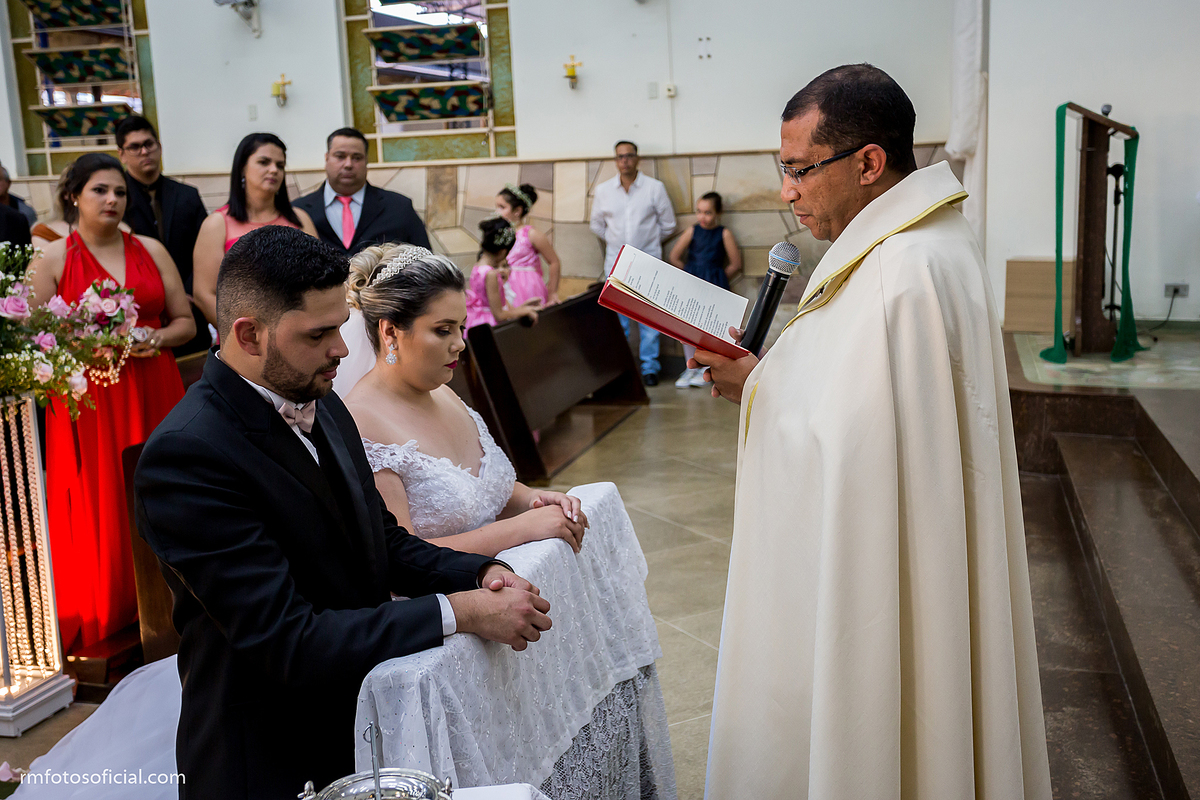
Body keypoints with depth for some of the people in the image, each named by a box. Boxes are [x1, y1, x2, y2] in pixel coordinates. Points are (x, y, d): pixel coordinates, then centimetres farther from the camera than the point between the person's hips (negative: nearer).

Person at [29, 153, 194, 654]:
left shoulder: (151, 251, 11)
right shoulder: (52, 259, 2)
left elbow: (185, 321, 12)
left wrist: (157, 339, -8)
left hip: (152, 397, 3)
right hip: (88, 404, -2)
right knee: (97, 514, -1)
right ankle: (99, 625, 13)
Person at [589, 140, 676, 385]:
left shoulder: (655, 187, -1)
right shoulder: (603, 190, 5)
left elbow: (668, 225, 7)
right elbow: (597, 225, 18)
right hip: (616, 261, 2)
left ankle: (649, 367, 6)